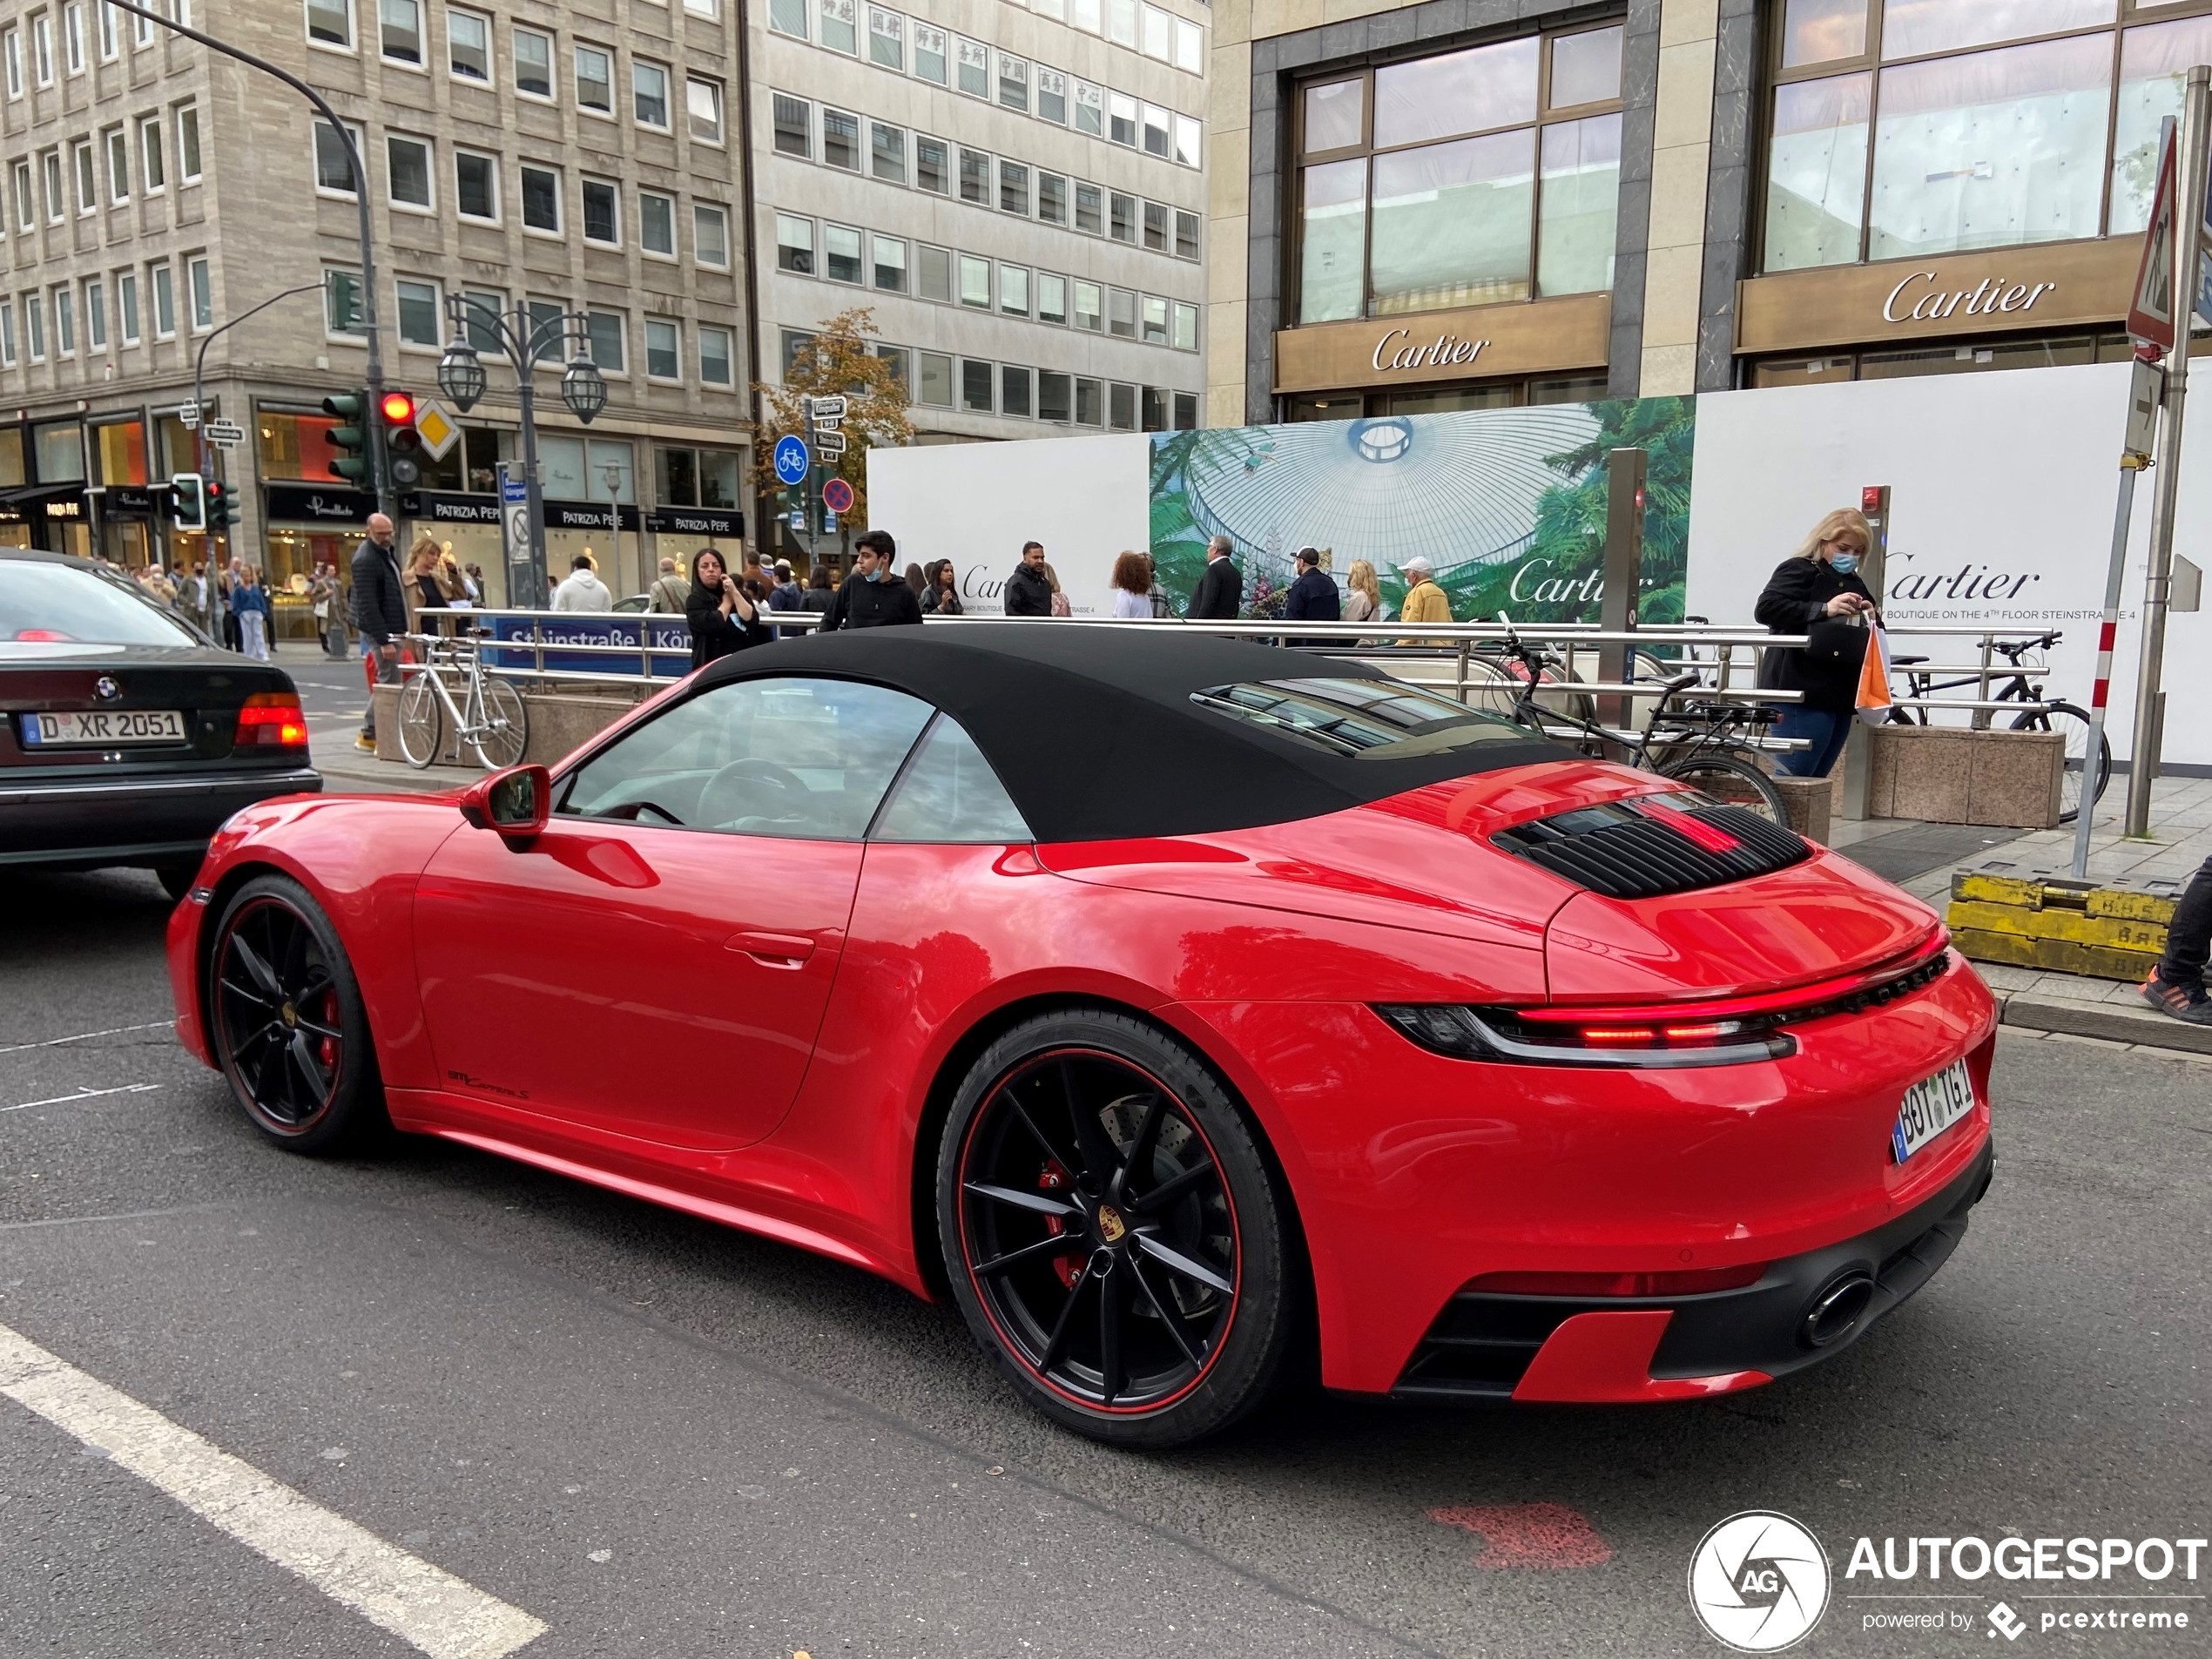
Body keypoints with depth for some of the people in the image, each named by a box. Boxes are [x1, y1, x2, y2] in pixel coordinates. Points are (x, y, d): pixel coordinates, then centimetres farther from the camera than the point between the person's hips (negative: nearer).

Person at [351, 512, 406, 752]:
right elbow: (368, 605, -22)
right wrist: (384, 640, -25)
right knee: (390, 682, -8)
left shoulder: (386, 552, 14)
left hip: (392, 628, 10)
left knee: (386, 682, 13)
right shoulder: (366, 559, -17)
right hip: (380, 630, -10)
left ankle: (368, 734, 21)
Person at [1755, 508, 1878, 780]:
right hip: (1803, 695, -8)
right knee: (1791, 781, -12)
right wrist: (1823, 609, -22)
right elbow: (1766, 608, -18)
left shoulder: (1855, 583, 23)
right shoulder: (1799, 571, -2)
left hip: (1839, 696, 8)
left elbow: (1867, 636, 31)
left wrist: (1870, 620, 8)